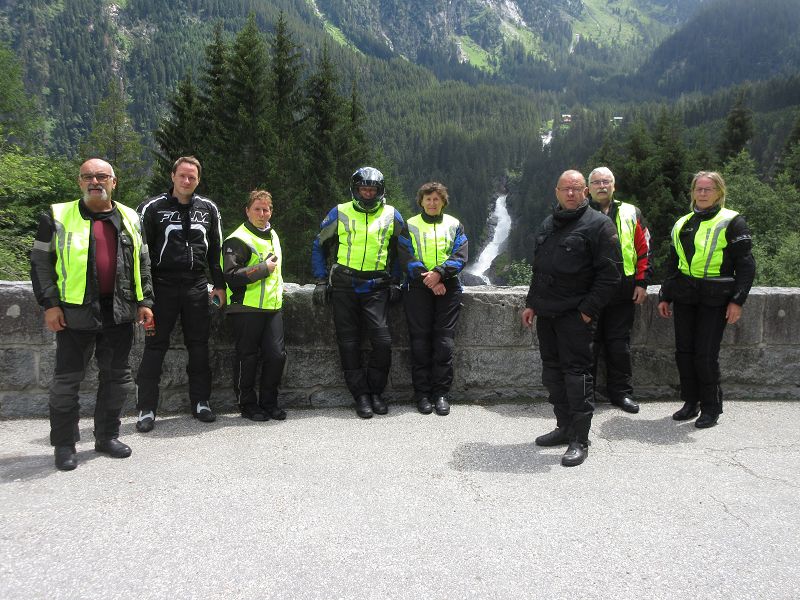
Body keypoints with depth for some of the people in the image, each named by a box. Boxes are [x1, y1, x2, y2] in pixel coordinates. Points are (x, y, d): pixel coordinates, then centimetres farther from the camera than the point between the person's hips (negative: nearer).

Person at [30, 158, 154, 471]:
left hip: (119, 313, 3)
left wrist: (144, 301, 8)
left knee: (117, 377, 10)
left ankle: (107, 436, 25)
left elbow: (142, 263, 15)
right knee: (67, 379, 3)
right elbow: (41, 262, 1)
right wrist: (50, 304, -7)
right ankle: (64, 444, 17)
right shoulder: (58, 216, 2)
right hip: (76, 312, -3)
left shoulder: (129, 218, 11)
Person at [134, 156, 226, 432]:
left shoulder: (208, 208, 9)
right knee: (155, 346, 1)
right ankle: (146, 409, 8)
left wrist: (219, 285, 9)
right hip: (163, 286, -3)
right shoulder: (153, 208, -1)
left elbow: (216, 249, 13)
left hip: (197, 287, 3)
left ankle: (200, 402, 20)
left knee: (199, 346, 9)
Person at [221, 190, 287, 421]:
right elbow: (232, 276, -20)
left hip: (272, 307, 7)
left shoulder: (273, 236, 18)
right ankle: (248, 405, 16)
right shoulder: (238, 240, -10)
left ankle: (269, 403, 18)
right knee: (248, 358, 2)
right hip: (246, 309, -7)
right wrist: (263, 269, -16)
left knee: (277, 355, 3)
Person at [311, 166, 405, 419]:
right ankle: (361, 395, 11)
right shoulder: (340, 213, 6)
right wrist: (321, 280, 6)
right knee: (349, 343, 1)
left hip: (376, 287, 0)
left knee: (382, 341, -10)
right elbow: (319, 246, 13)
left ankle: (375, 391, 8)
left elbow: (400, 251, 18)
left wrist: (395, 282, 9)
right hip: (344, 287, 0)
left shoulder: (391, 216, 8)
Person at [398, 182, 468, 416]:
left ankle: (441, 393, 5)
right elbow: (406, 258, -3)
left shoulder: (454, 225, 12)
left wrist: (439, 272, -17)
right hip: (418, 289, -1)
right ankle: (422, 393, 6)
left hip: (448, 288, 1)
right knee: (420, 342, -1)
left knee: (444, 342, -2)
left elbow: (460, 256, -1)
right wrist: (427, 278, -15)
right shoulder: (410, 226, 8)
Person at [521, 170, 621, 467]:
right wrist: (531, 304, 16)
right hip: (546, 314, 7)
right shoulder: (547, 226, 17)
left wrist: (589, 310, -15)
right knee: (552, 372, 12)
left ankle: (580, 440, 1)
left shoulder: (598, 224, -6)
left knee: (577, 373, -6)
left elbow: (609, 274, -11)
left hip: (576, 315, -7)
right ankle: (564, 427, 25)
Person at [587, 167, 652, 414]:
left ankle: (621, 392, 19)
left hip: (622, 291, 2)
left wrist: (642, 283, 1)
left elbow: (643, 250, 9)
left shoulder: (630, 214, 10)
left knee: (619, 344, 8)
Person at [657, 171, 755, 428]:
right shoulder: (682, 224, 15)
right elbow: (673, 264, 21)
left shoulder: (732, 222, -1)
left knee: (706, 355, -5)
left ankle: (711, 408, 11)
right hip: (684, 297, 5)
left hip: (715, 299, -5)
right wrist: (665, 296, 16)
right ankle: (691, 402, 20)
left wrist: (737, 300, -11)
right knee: (684, 351, 6)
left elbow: (746, 264, -4)